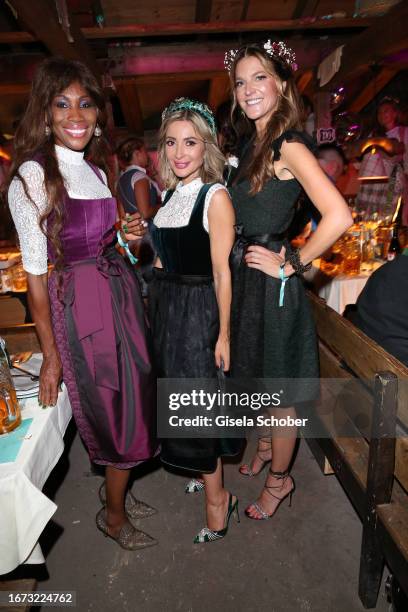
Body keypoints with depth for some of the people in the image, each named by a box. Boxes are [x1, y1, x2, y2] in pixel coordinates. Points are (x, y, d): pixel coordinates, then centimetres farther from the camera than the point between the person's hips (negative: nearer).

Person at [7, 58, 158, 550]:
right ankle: (113, 515, 33)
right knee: (119, 413, 5)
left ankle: (115, 488, 44)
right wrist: (50, 354, -12)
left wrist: (124, 236, 0)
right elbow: (35, 272, -13)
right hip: (81, 301, -7)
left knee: (133, 401, 17)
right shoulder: (32, 176, -12)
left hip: (120, 288, 7)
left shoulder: (94, 170, 10)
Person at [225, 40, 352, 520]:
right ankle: (268, 444, 47)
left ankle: (279, 478, 29)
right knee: (259, 375, 23)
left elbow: (338, 217, -27)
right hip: (246, 277, 9)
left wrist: (292, 264, -18)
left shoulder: (289, 145, -15)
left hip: (272, 281, -8)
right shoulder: (254, 145, 11)